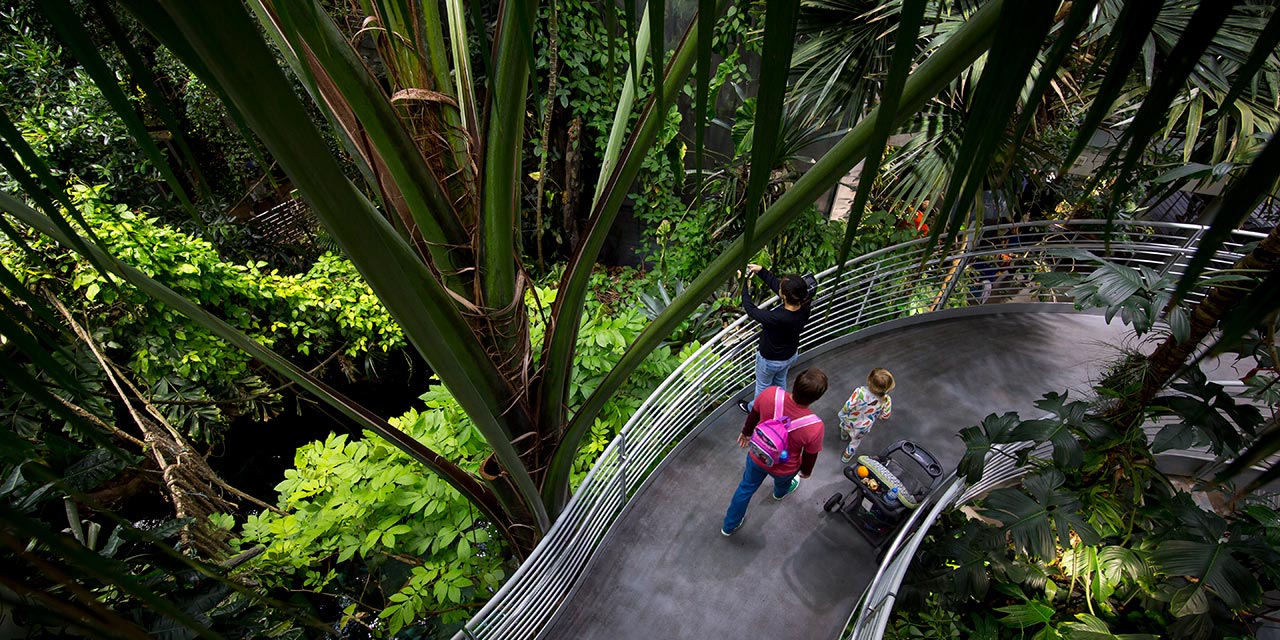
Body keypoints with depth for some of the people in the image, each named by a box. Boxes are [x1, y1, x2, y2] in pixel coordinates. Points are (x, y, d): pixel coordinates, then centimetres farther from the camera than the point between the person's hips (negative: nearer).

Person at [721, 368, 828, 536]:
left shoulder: (770, 394, -34)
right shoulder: (814, 427, -39)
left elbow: (753, 415, -11)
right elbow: (810, 456, -17)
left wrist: (746, 431, 11)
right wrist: (806, 471, 7)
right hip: (784, 469, -1)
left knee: (746, 487, 30)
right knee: (782, 482, 37)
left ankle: (729, 525, 50)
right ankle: (780, 492, 73)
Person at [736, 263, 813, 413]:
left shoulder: (778, 318, -45)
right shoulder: (804, 307, -26)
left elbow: (751, 310, -29)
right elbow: (775, 284, -11)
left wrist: (743, 283, -20)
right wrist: (761, 271, -14)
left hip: (771, 360, -5)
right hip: (791, 355, 6)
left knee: (762, 385, 26)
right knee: (780, 381, 34)